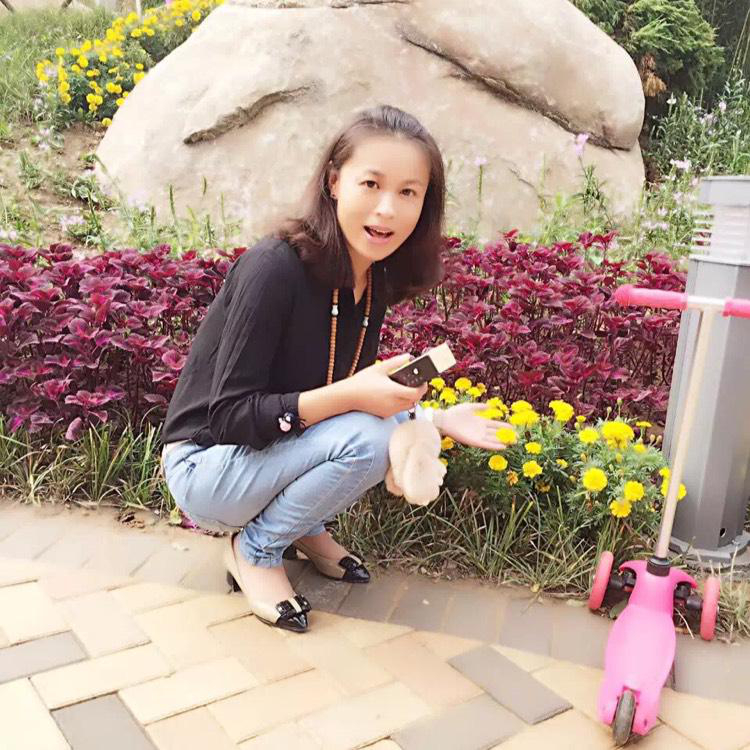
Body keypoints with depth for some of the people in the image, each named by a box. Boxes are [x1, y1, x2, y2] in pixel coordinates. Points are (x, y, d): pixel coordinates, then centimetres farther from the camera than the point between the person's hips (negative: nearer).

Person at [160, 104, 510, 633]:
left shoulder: (375, 281, -4)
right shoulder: (276, 267, -26)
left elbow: (359, 395, 6)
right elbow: (229, 415, -25)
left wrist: (436, 418, -8)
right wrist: (347, 396, -34)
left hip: (279, 451, 7)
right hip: (208, 469, -7)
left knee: (408, 425, -12)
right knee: (366, 439, -28)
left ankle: (305, 526, 8)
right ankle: (255, 549, -4)